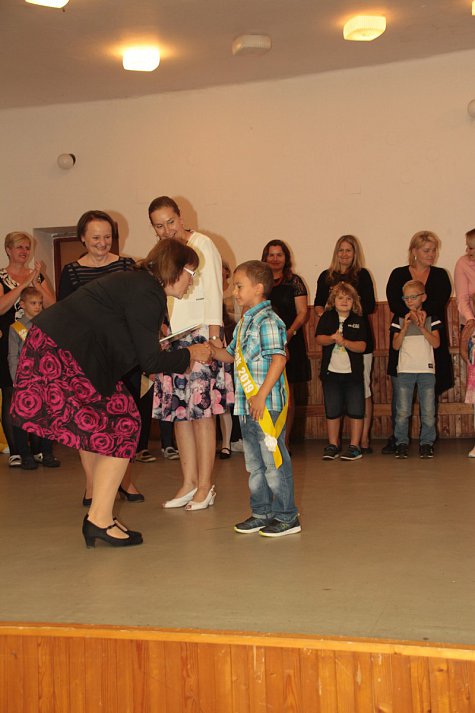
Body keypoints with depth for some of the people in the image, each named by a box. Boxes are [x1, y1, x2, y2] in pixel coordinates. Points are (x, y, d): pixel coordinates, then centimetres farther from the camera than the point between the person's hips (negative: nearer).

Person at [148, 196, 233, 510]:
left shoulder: (202, 245, -3)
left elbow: (213, 293, -9)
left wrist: (214, 337, -16)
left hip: (199, 335, -7)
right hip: (172, 340, 7)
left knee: (201, 410, -6)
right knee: (178, 411, 6)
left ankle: (205, 486, 0)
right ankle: (189, 482, 14)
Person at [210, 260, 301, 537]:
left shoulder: (267, 321, -13)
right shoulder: (244, 323, 16)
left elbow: (278, 359, -21)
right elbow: (231, 355, 27)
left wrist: (262, 395, -23)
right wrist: (211, 349, 10)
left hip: (267, 404, -10)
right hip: (247, 405, 10)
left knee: (274, 461, -2)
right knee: (254, 463, 16)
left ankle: (287, 517, 8)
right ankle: (262, 513, 26)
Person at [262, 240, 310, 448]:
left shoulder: (294, 282, 5)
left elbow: (303, 312, -1)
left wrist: (289, 332, -17)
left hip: (289, 342, -2)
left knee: (286, 392, 0)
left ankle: (285, 441, 6)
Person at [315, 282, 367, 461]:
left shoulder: (358, 320, 0)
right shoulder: (327, 317, 3)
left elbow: (362, 346, -9)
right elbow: (319, 338, -9)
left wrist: (344, 342, -24)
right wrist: (332, 338, -29)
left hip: (353, 372, -1)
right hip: (331, 371, 1)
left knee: (355, 411, 1)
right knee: (332, 411, 9)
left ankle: (355, 446, 9)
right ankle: (333, 445, 19)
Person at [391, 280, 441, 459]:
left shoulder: (431, 318, 6)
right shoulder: (399, 318, 6)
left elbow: (436, 343, -5)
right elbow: (396, 345, -2)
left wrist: (422, 327, -15)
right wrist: (405, 327, -15)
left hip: (427, 370, 0)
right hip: (405, 370, 0)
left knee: (428, 411, 2)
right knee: (402, 411, -2)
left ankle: (427, 443, 13)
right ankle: (401, 443, 9)